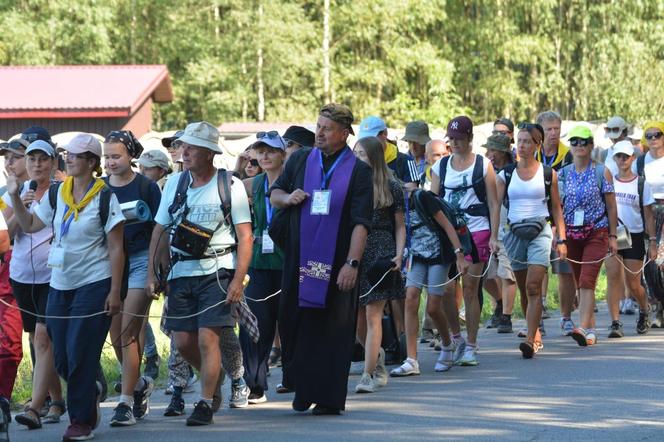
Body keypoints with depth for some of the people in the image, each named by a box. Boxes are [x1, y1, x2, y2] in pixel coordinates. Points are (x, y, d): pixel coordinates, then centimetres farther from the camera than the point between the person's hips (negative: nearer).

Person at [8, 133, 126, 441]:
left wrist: (114, 291, -11)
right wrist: (15, 197, 3)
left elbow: (116, 249, -7)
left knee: (80, 354, -8)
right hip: (60, 285, 6)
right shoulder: (56, 193, 8)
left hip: (94, 285, -6)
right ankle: (90, 392, 32)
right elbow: (29, 225, 17)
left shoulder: (104, 198, -8)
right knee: (61, 358, 7)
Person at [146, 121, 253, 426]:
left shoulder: (230, 186, -4)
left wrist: (238, 281, -12)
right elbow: (160, 231, 14)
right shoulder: (175, 184, 9)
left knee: (207, 338, -12)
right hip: (181, 272, 5)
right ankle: (214, 378, 32)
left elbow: (245, 237, -5)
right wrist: (152, 273, 7)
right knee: (183, 341, 4)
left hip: (218, 271, -5)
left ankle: (205, 404, -3)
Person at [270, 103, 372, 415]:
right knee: (294, 324, 4)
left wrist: (352, 263, -17)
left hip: (336, 264, -3)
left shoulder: (358, 171, -3)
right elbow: (274, 195, 18)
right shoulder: (300, 160, 8)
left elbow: (361, 223, -8)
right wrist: (287, 198, -6)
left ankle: (329, 397, 2)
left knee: (332, 330, -2)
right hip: (300, 259, 3)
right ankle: (302, 388, 17)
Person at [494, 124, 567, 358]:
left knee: (533, 286, -15)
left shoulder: (548, 174, 4)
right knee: (524, 289, 9)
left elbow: (556, 208, 8)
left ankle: (530, 340, -21)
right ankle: (536, 335, 22)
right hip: (515, 233, 3)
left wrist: (561, 239, 3)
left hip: (540, 233, -3)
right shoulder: (506, 174, 7)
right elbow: (496, 207, 2)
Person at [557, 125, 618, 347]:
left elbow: (611, 206, 3)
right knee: (580, 283, 8)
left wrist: (612, 236, -1)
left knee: (587, 282, -16)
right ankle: (591, 328, 16)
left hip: (597, 232, -4)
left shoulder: (602, 172, 1)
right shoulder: (562, 174, 8)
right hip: (571, 233, 4)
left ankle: (583, 328, -26)